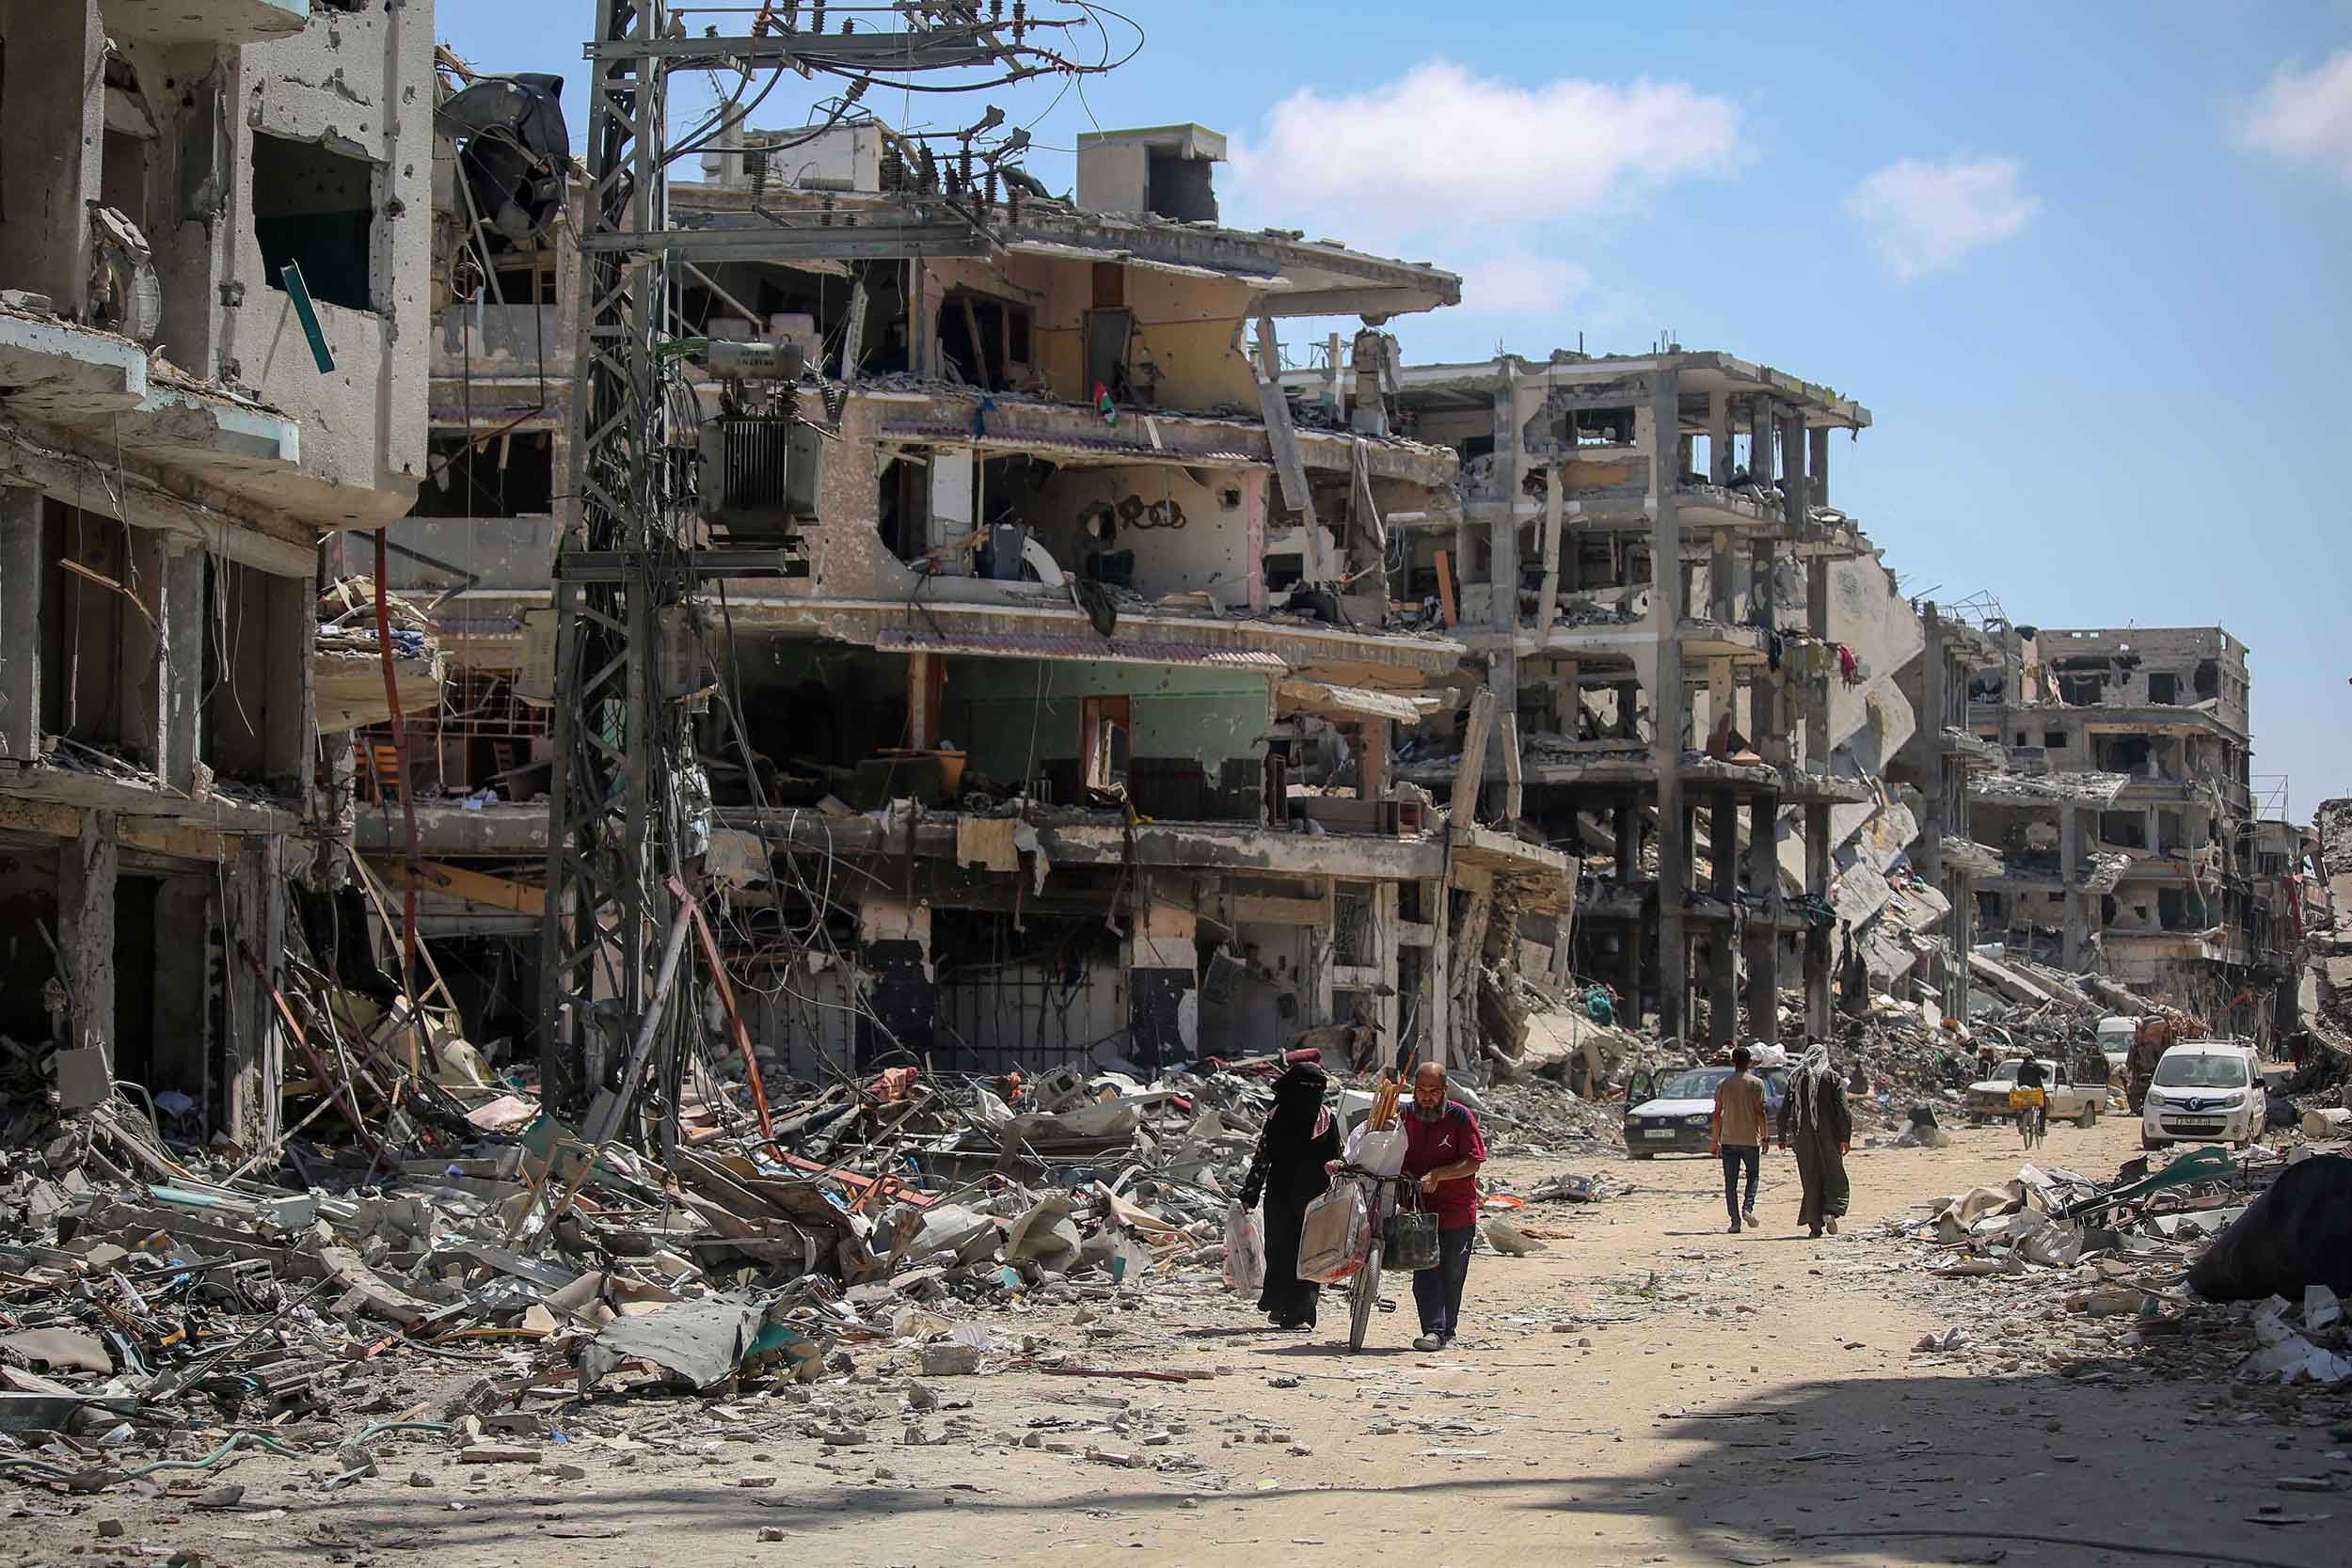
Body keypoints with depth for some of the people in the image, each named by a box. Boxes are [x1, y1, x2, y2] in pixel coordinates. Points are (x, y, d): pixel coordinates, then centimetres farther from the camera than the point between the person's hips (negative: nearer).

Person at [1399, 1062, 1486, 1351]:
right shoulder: (1405, 1116, 7)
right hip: (1419, 1208, 2)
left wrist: (1437, 1175, -18)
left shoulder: (1460, 1117, -3)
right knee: (1425, 1271, -13)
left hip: (1457, 1209, -1)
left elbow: (1473, 1162, -8)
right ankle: (1434, 1330, -16)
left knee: (1452, 1276, 6)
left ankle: (1447, 1331, 19)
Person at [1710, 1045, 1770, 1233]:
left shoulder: (1722, 1085, 4)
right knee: (1753, 1174, 15)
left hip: (1728, 1140, 1)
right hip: (1750, 1139, -1)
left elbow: (1717, 1115, 5)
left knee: (1730, 1181, 4)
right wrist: (1765, 1136, 1)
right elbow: (1760, 1112, -6)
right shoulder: (1756, 1084, -3)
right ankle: (1748, 1207, -7)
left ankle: (1735, 1221, -1)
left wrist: (1714, 1141, 10)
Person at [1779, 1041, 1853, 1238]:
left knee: (1811, 1180, 8)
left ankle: (1815, 1224, 4)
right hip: (1828, 1135, -2)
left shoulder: (1795, 1078, 4)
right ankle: (1830, 1210, -16)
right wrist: (1845, 1137, -7)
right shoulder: (1832, 1077, -3)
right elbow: (1843, 1109, -9)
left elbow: (1785, 1110, 4)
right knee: (1834, 1177, 7)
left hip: (1803, 1138, 2)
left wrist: (1783, 1137, 10)